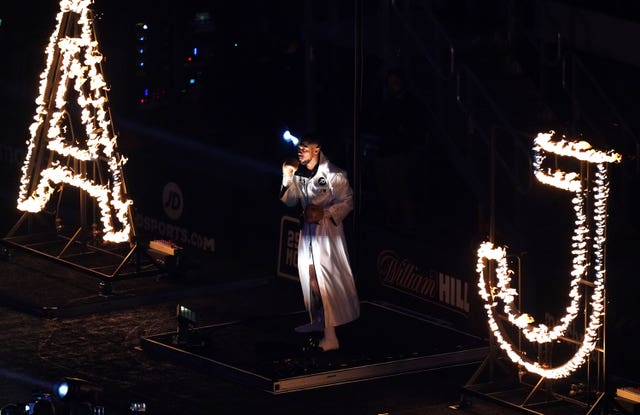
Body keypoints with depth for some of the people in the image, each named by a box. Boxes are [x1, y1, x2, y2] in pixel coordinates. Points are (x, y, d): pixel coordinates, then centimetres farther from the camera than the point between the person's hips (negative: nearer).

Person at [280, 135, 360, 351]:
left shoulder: (333, 174, -14)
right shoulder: (299, 174, 8)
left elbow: (346, 202, -13)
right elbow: (290, 201, 12)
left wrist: (324, 213, -23)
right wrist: (287, 179, -3)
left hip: (327, 229, -8)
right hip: (308, 229, 8)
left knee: (328, 279, -12)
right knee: (310, 276, 18)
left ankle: (330, 334, -15)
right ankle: (316, 321, 34)